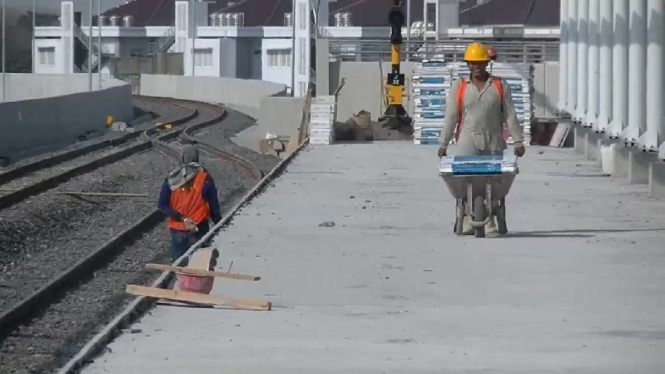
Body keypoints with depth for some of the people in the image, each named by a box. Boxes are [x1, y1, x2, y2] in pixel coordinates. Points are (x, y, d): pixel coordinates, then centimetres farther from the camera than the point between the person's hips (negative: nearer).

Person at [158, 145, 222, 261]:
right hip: (198, 229, -2)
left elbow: (162, 205, -8)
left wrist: (182, 218, -11)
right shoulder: (205, 179, -10)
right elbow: (214, 206, -6)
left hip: (177, 230, 2)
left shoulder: (172, 179, -4)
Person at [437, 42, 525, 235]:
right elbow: (450, 117, 6)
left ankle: (489, 222, 10)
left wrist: (518, 141, 1)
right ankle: (467, 222, -15)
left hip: (493, 142, 1)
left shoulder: (500, 86, 8)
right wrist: (443, 144, 3)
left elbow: (510, 115, 6)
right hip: (468, 140, -1)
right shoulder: (459, 86, 7)